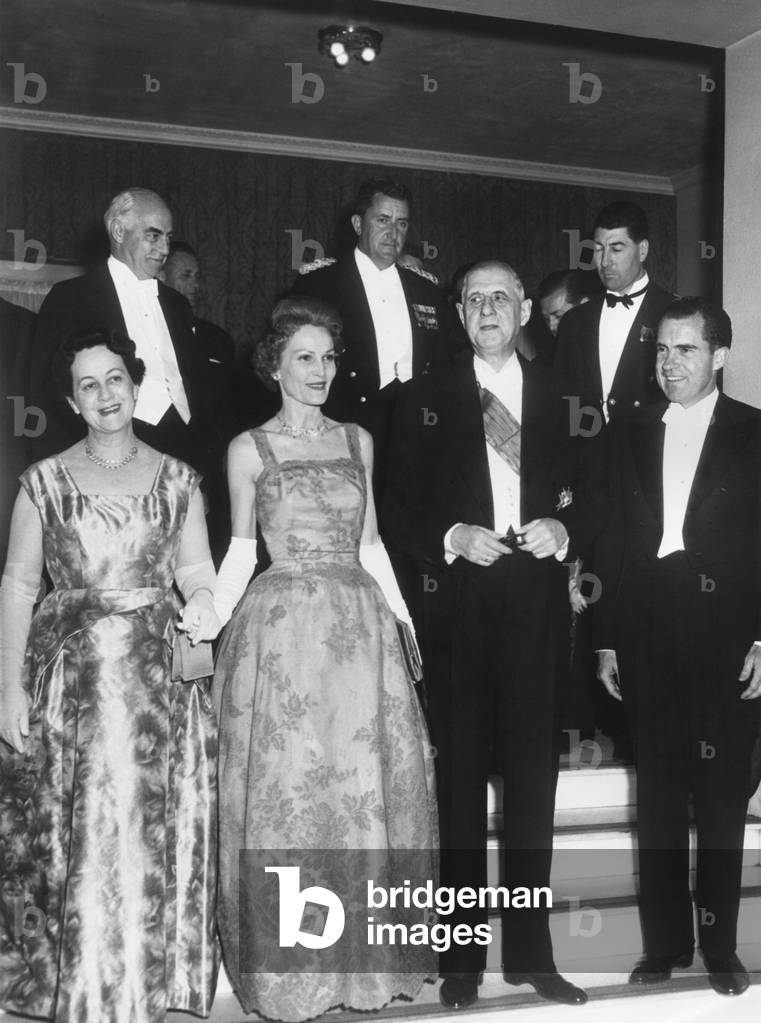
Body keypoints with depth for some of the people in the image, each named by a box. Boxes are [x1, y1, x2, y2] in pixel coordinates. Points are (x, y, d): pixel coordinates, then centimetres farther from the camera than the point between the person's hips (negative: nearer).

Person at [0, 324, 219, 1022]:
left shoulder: (177, 479, 7)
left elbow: (197, 568, 6)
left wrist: (203, 605, -18)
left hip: (160, 671, 1)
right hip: (69, 670, -1)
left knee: (150, 827, 3)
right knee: (70, 829, 1)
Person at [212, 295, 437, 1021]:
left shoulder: (357, 441, 11)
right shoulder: (249, 449, 2)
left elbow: (369, 543, 15)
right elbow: (241, 551, 4)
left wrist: (401, 615, 9)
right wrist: (208, 621, -8)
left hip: (358, 626, 3)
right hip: (281, 629, -3)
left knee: (368, 779, 4)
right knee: (286, 784, 0)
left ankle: (364, 954, 19)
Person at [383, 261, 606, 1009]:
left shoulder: (559, 396, 8)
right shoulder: (425, 399, 5)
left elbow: (592, 492, 9)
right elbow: (398, 510, 2)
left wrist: (564, 529, -10)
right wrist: (449, 538, -14)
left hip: (535, 606, 1)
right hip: (457, 605, -1)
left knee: (533, 775, 7)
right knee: (460, 778, 5)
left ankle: (530, 951, 21)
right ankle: (461, 957, 16)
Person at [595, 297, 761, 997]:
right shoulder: (631, 438, 12)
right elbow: (614, 546, 9)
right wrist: (608, 640, 5)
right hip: (648, 642, 3)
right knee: (658, 797, 9)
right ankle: (664, 943, 20)